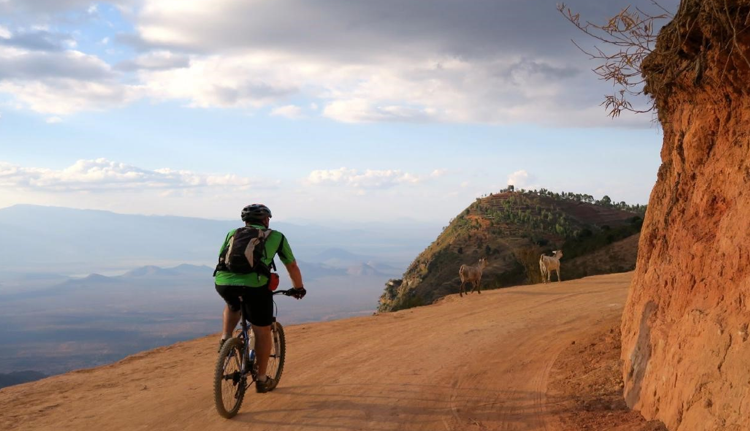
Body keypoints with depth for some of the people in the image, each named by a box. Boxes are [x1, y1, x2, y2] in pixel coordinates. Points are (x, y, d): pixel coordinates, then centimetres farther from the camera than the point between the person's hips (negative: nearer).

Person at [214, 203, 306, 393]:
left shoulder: (232, 233, 28)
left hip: (223, 282, 3)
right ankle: (262, 379, 25)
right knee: (262, 333, 17)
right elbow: (292, 266, 30)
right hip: (255, 285, -3)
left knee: (233, 305, 39)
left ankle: (225, 338, 20)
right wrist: (298, 288, 46)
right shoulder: (276, 236, 22)